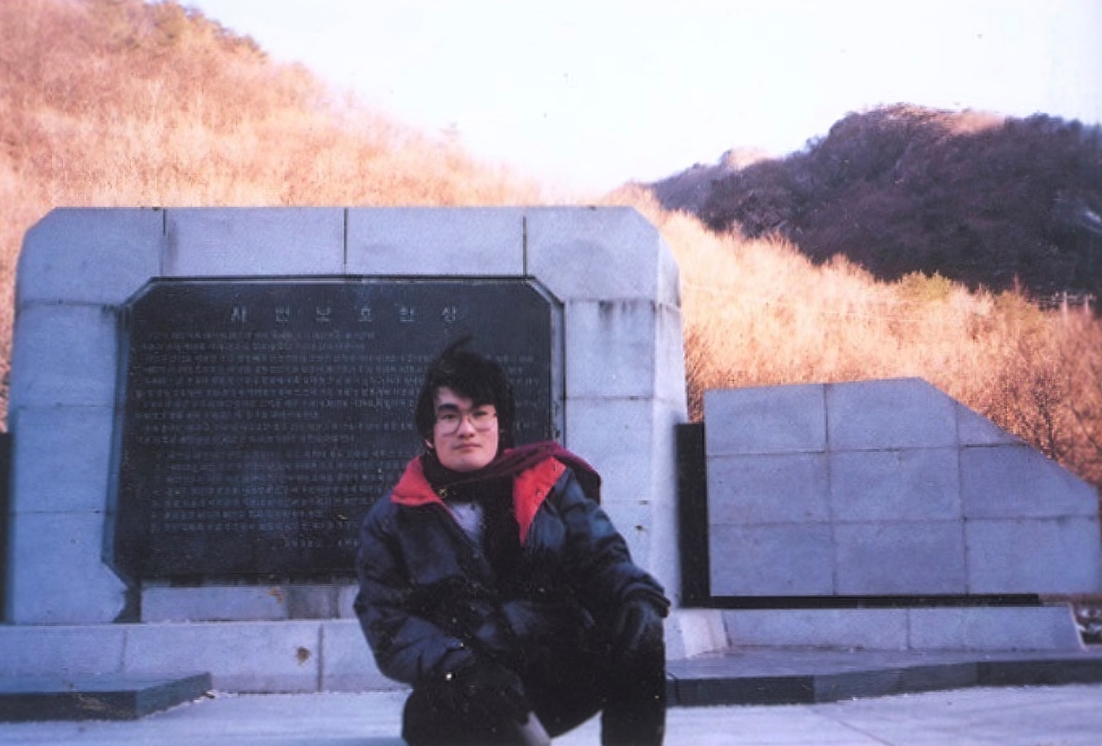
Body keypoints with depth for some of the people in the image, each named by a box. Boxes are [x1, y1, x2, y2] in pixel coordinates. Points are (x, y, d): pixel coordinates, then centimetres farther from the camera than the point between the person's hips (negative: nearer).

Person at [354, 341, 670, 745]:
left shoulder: (550, 480, 12)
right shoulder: (391, 521, 7)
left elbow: (601, 556, 4)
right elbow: (389, 624, -2)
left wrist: (636, 597, -21)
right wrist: (458, 666, -23)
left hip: (565, 673, 2)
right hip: (474, 693, -2)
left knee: (639, 634, -27)